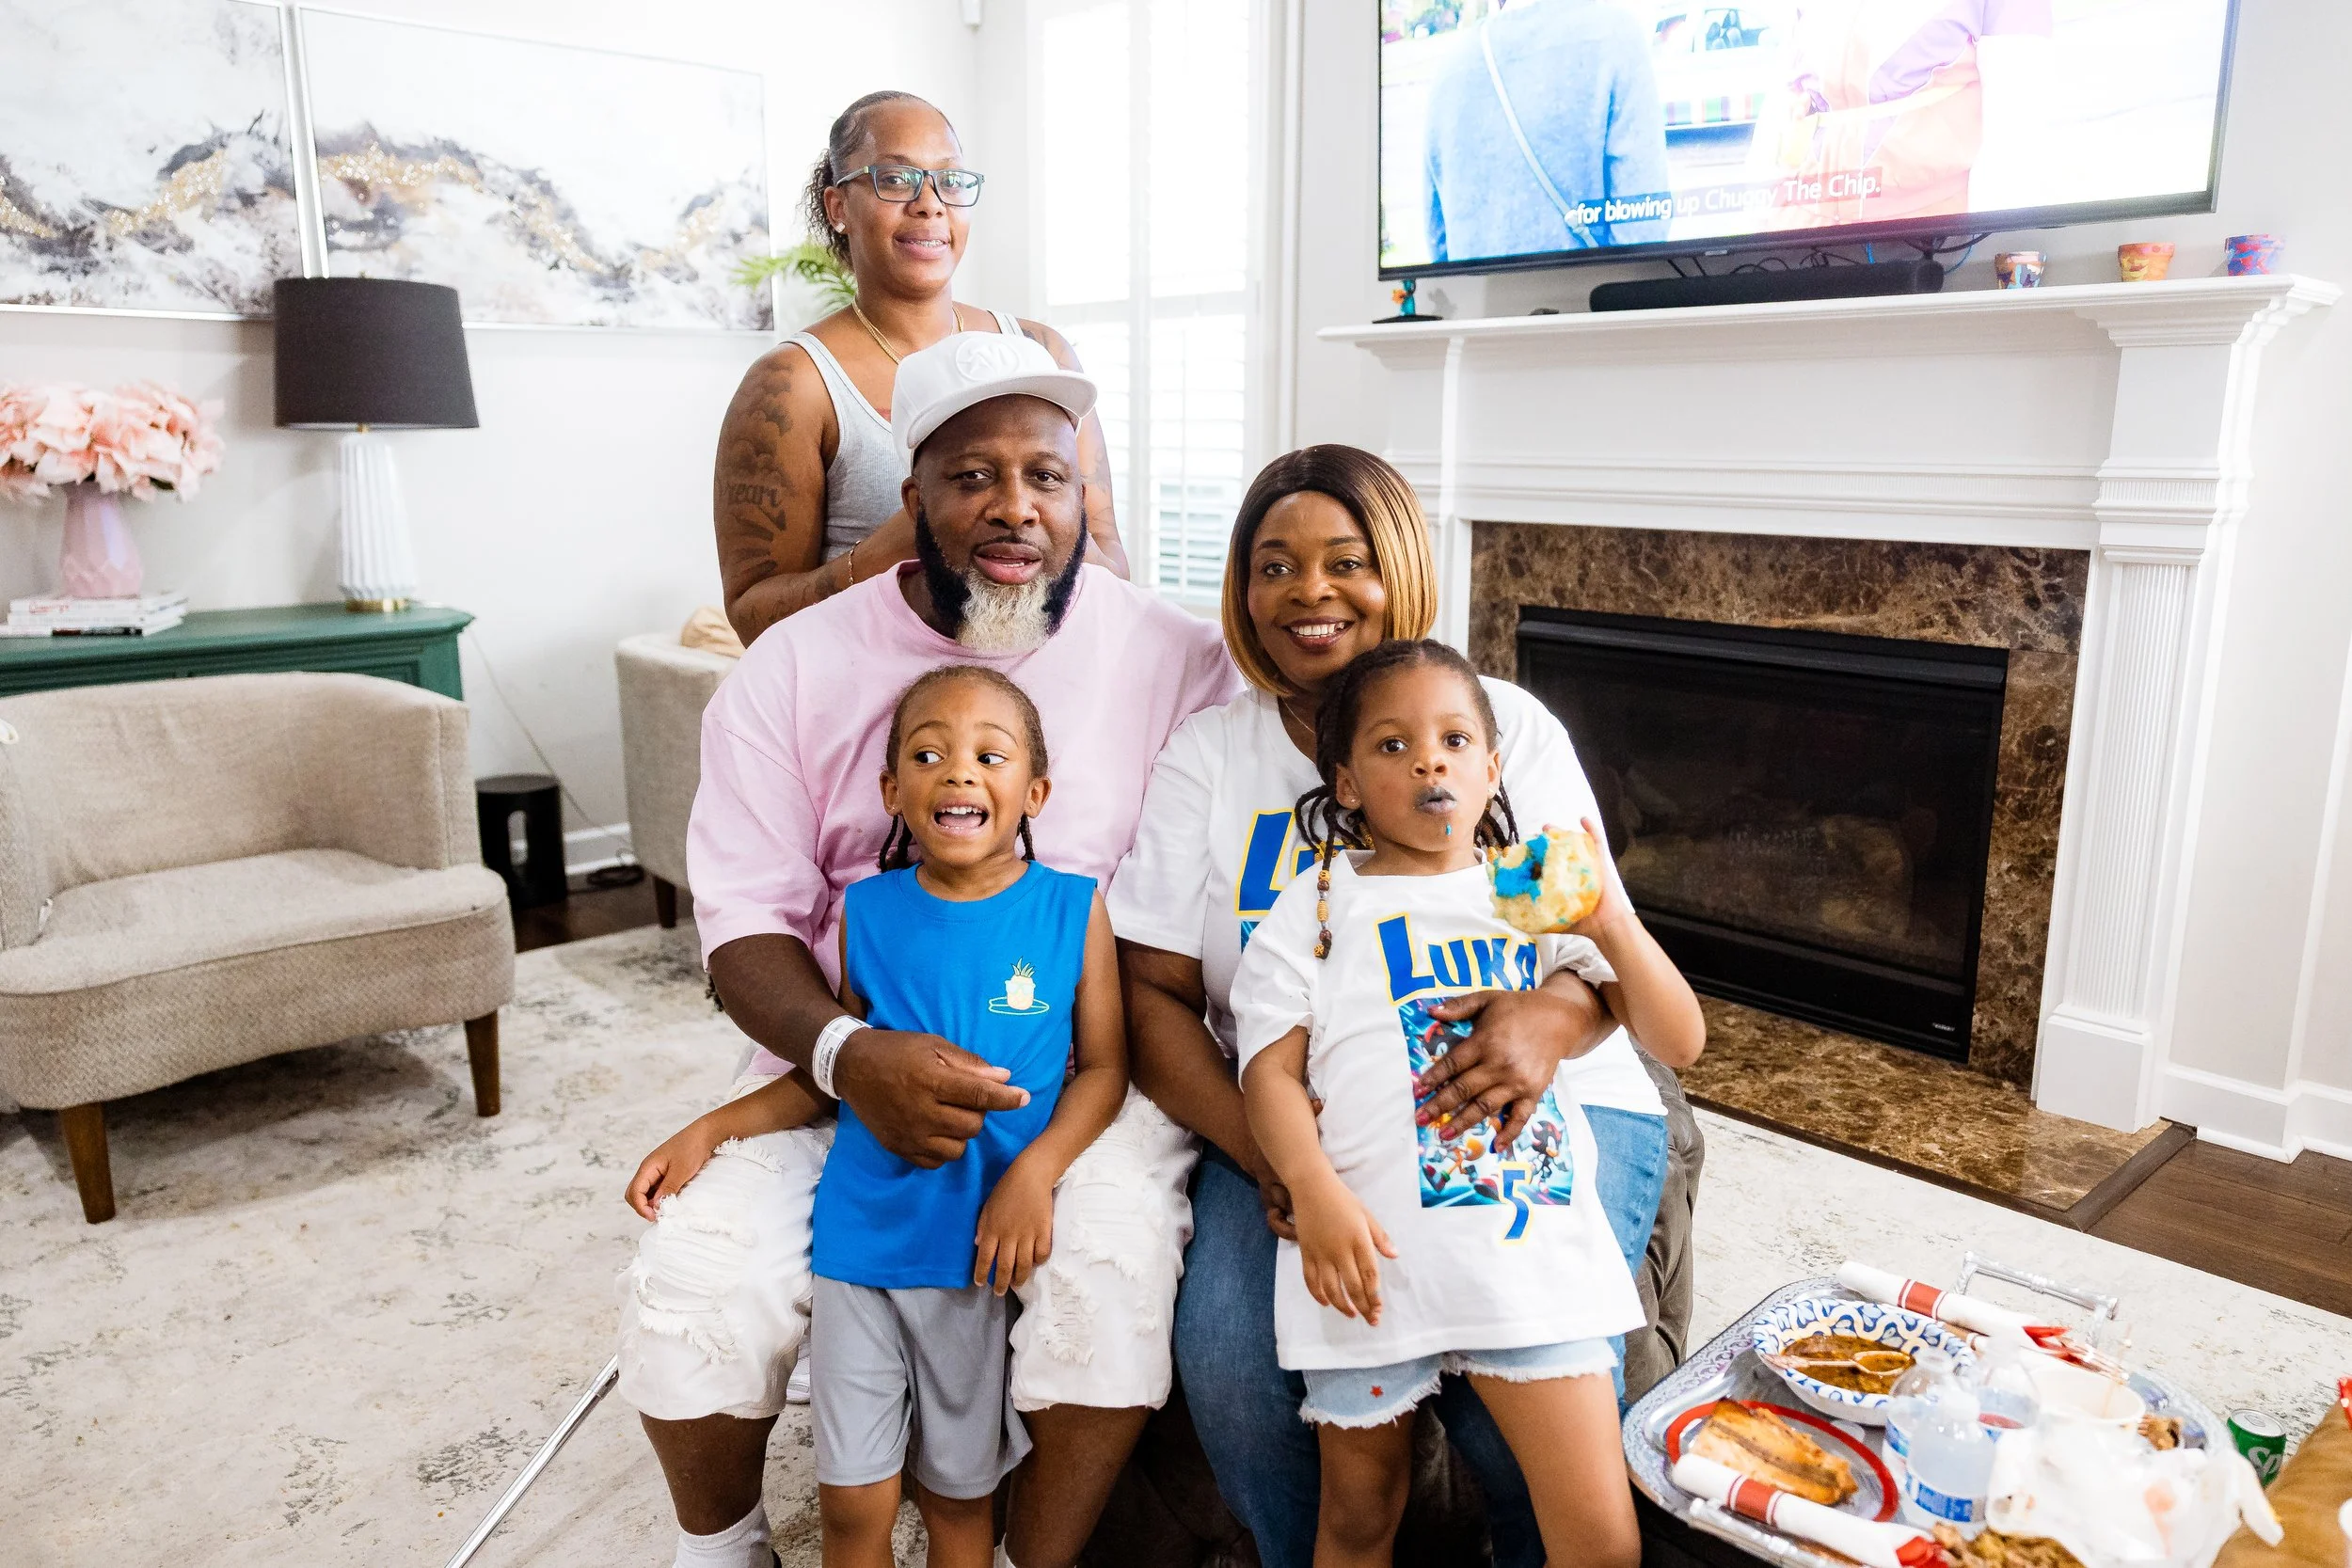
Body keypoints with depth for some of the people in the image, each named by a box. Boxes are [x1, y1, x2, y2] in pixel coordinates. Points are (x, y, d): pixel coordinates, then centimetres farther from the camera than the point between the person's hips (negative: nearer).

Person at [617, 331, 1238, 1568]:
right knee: (690, 1288, -17)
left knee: (1118, 1270, -29)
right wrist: (847, 1052, -24)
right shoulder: (796, 666, 1)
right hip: (845, 1060, 2)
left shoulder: (1176, 661, -4)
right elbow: (746, 921, -2)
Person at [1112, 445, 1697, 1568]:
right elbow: (1154, 990, 0)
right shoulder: (1204, 758, 7)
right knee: (1229, 1361, -23)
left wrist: (1548, 1020, -25)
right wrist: (1262, 1152, -16)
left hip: (1536, 1104, -1)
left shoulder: (1508, 724, 4)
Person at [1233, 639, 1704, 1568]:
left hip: (1533, 1244, 1)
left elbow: (1678, 1044, 7)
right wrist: (1315, 1194, -18)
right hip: (1369, 1255, -1)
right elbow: (1270, 1072, -2)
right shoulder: (1316, 908, 6)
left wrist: (1614, 927, -9)